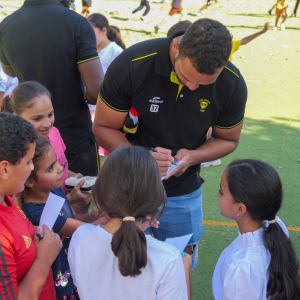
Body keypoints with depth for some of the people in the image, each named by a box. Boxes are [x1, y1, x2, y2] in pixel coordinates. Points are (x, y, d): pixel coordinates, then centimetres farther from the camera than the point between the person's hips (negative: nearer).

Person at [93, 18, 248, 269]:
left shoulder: (233, 84, -15)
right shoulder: (131, 65, -23)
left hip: (183, 193, 2)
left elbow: (228, 139, 2)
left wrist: (193, 156, -19)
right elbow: (103, 127, -11)